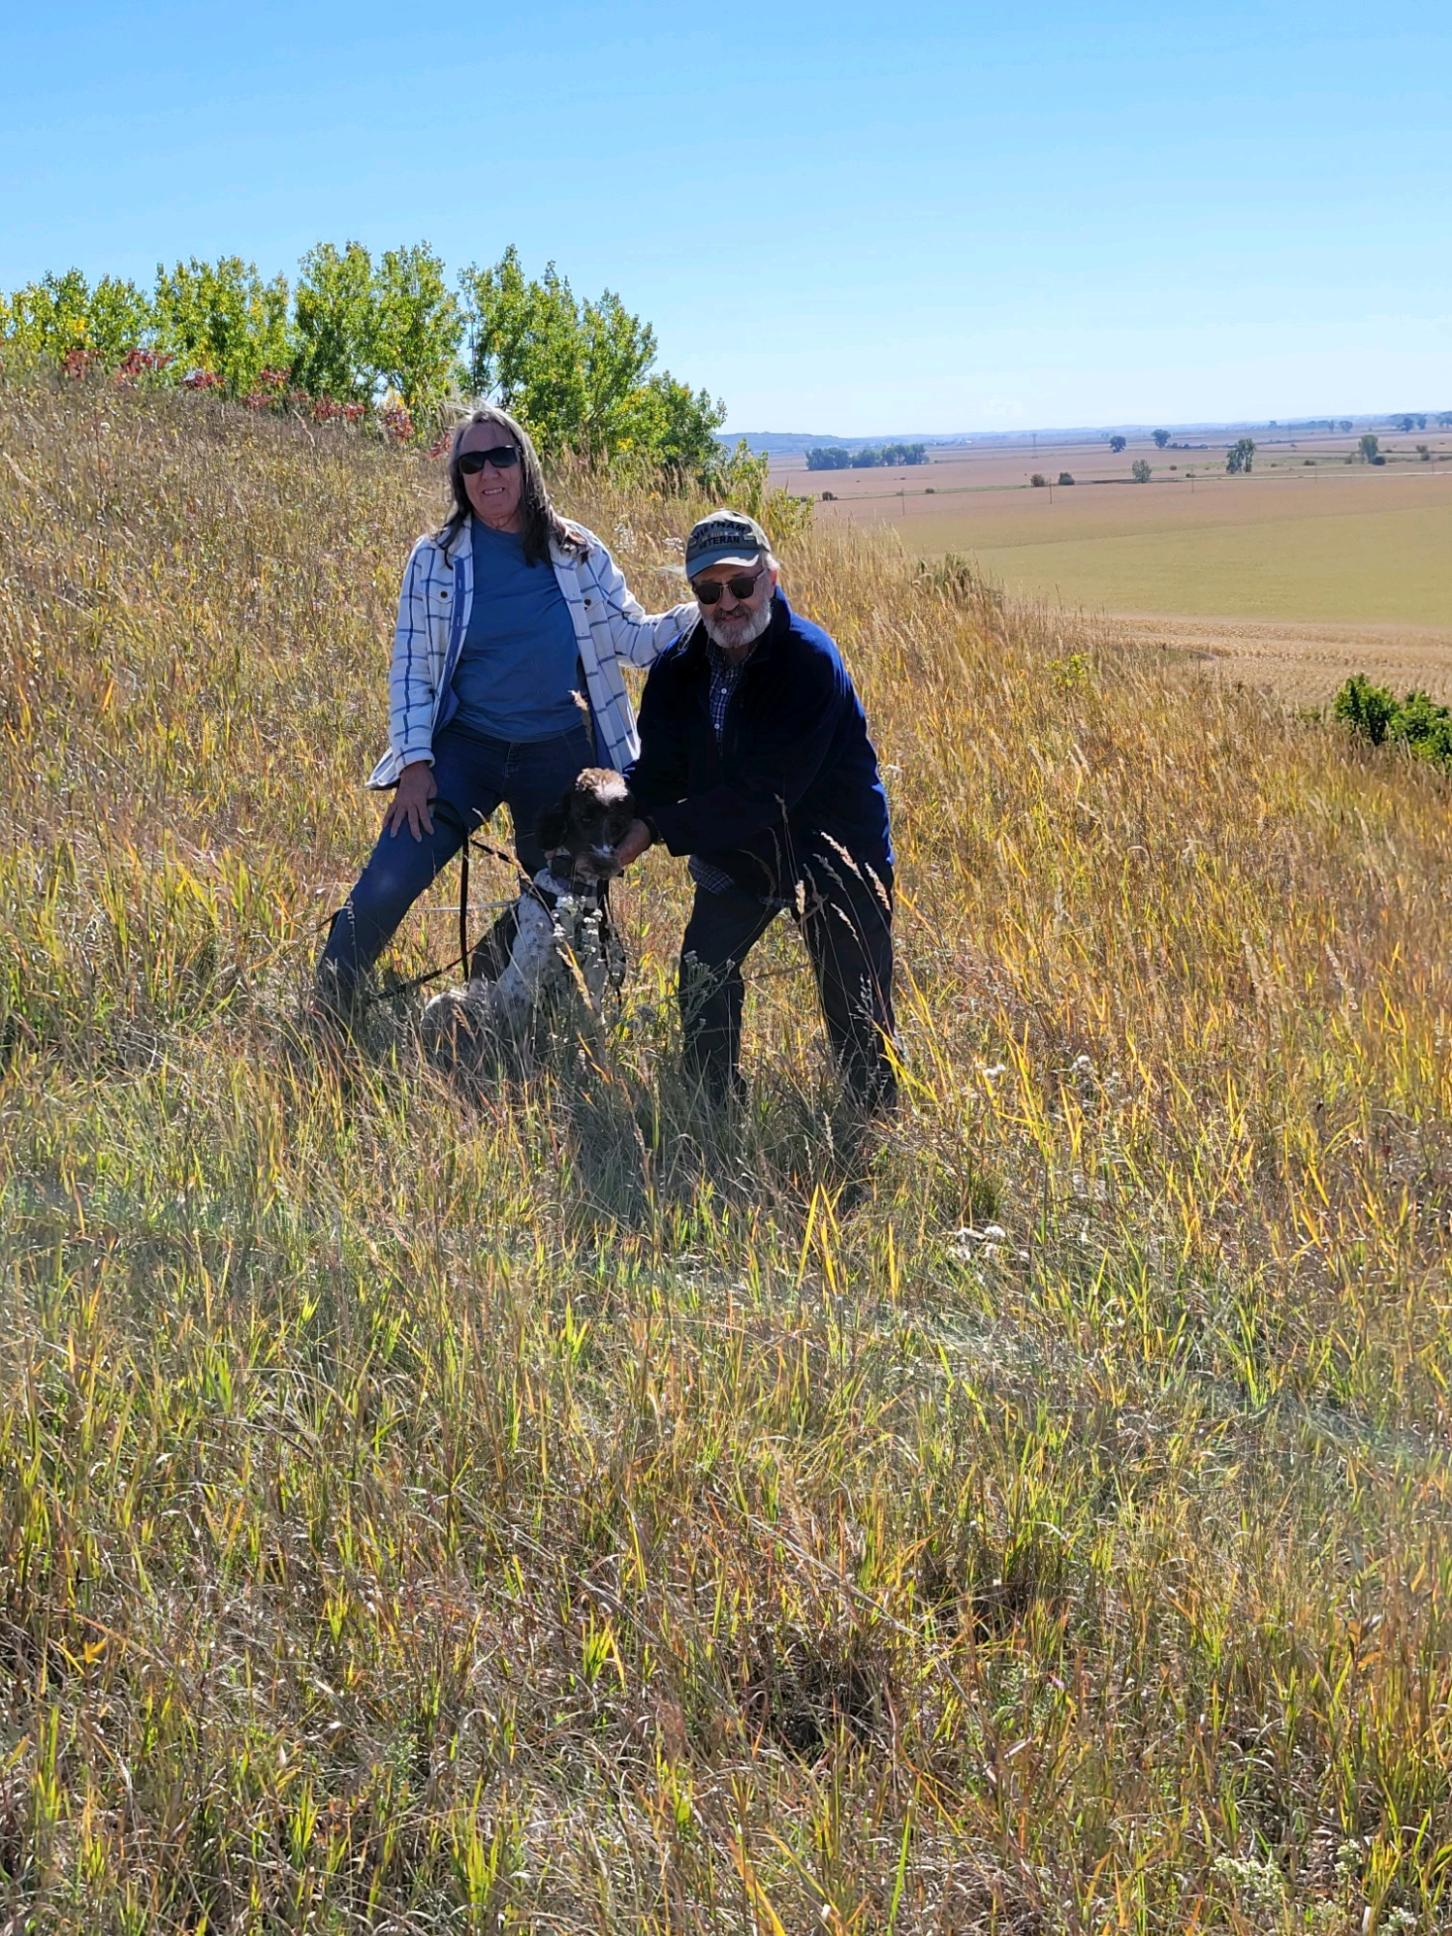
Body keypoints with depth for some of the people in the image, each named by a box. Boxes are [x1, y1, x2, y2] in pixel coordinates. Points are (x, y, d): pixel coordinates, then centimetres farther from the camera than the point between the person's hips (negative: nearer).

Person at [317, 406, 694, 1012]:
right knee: (384, 889, -14)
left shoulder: (576, 552, 1)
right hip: (463, 746, -1)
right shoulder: (436, 557, -1)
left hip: (558, 755, 2)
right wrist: (415, 762, -9)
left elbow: (634, 638, 4)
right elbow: (410, 667, -1)